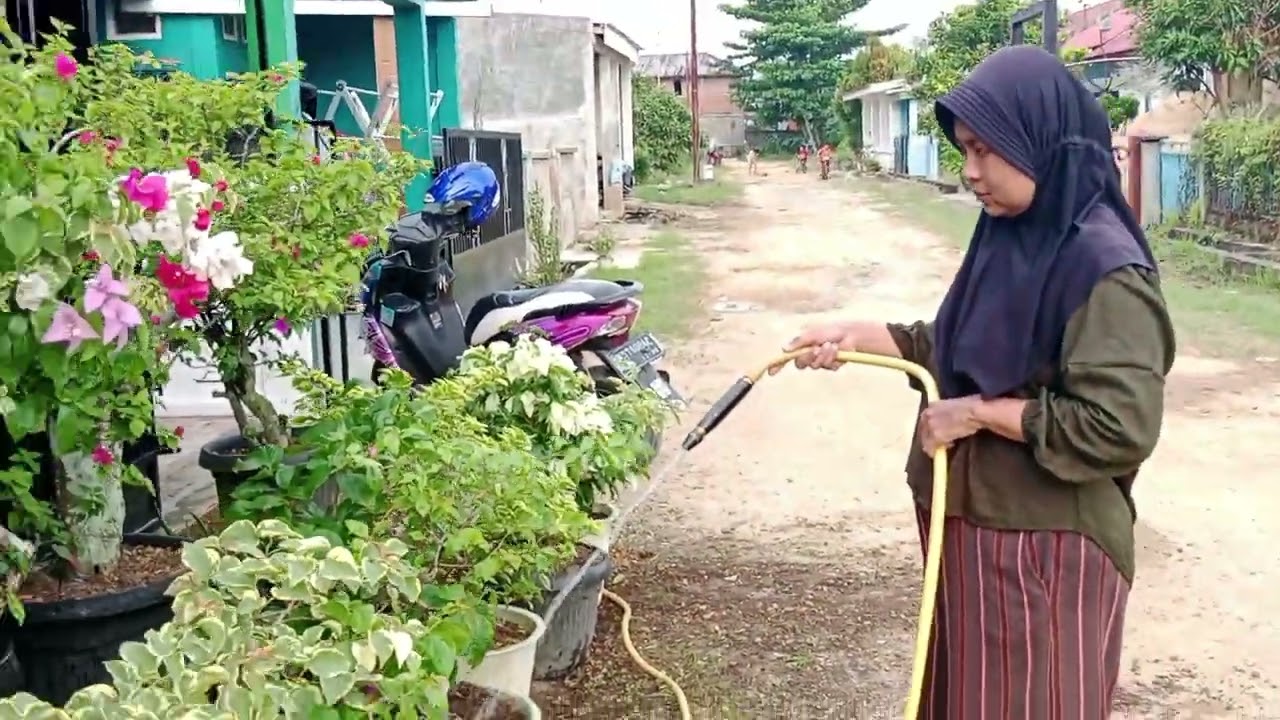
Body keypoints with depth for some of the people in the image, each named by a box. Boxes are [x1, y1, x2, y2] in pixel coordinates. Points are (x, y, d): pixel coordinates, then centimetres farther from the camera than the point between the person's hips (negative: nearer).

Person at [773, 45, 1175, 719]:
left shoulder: (1106, 269, -20)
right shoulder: (1009, 239, 6)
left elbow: (1120, 428, -25)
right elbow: (955, 348, 17)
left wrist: (979, 413, -19)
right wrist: (855, 333, 6)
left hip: (1044, 546, -8)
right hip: (974, 524, 8)